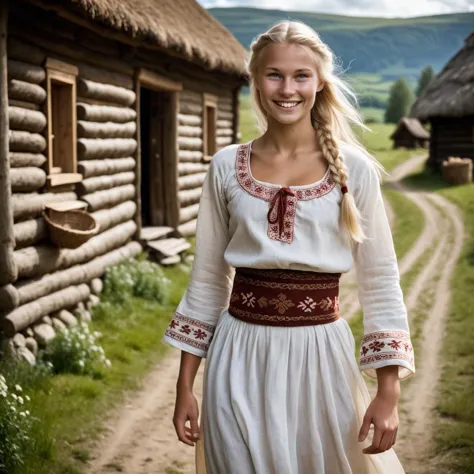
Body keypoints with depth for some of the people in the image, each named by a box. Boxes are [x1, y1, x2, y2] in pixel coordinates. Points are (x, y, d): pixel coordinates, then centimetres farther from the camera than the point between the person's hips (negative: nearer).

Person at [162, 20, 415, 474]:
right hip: (239, 358, 1)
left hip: (319, 357, -1)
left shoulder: (354, 168, -3)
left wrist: (389, 391, -5)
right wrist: (185, 386, 6)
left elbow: (379, 283, 0)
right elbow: (207, 280, 6)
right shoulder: (226, 167, 1)